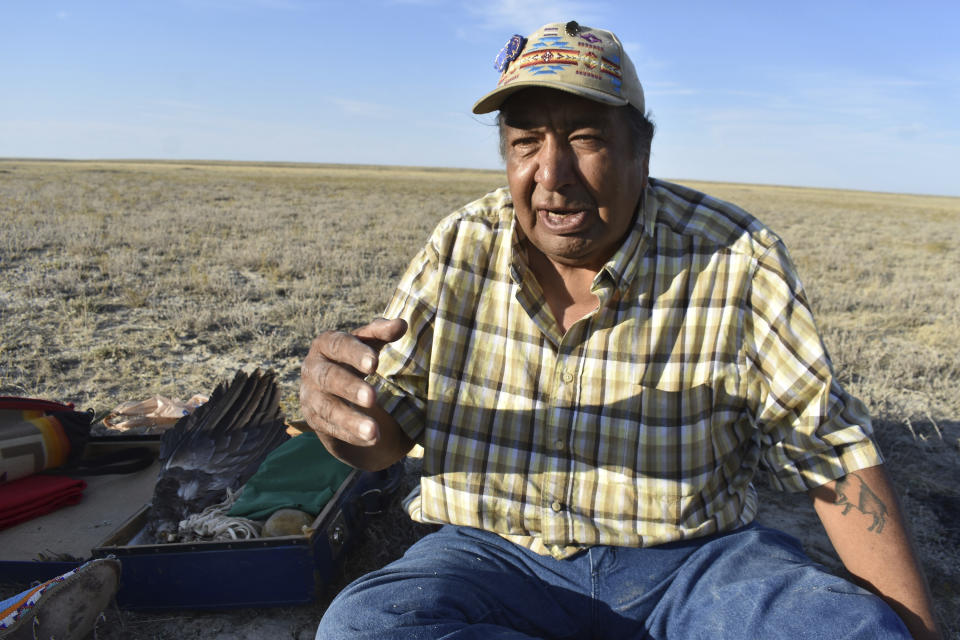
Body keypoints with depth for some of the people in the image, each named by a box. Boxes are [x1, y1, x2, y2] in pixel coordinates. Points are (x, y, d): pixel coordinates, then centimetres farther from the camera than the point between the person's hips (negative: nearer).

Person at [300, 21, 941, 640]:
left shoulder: (737, 260, -9)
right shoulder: (460, 249, -3)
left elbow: (832, 451, -4)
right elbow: (383, 435, -3)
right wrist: (338, 401, -27)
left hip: (692, 558, -1)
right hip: (497, 554, 3)